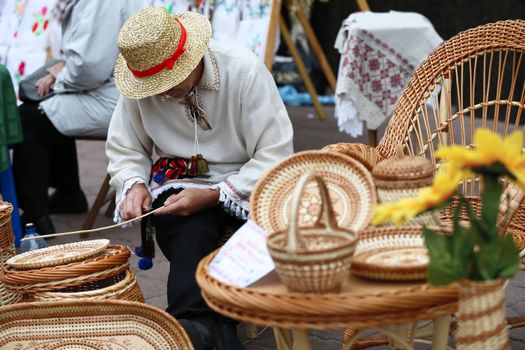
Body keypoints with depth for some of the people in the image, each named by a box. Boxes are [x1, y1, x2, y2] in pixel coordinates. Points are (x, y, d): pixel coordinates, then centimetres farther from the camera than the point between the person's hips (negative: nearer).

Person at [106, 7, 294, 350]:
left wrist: (215, 195, -25)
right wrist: (134, 184, -12)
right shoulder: (138, 88, -6)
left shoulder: (245, 70, -17)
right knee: (191, 232, -33)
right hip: (179, 185, 2)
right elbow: (124, 150, 10)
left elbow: (276, 157, -17)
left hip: (245, 183, -1)